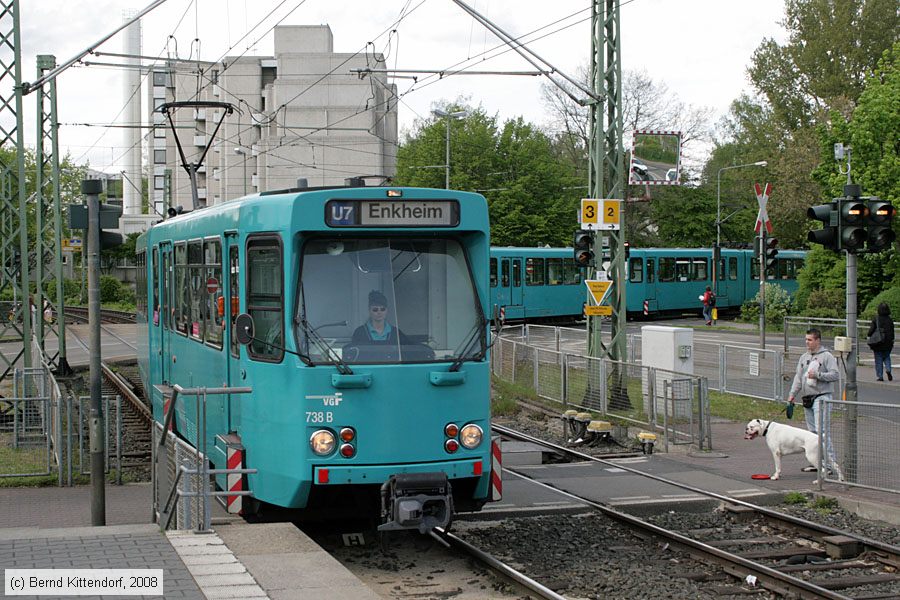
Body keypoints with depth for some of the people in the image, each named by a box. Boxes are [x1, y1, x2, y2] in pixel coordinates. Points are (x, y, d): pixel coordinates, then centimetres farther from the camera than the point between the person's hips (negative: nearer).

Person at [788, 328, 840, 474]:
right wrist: (792, 394, 6)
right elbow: (798, 377, 16)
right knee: (812, 431, 10)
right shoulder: (804, 357, 16)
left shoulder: (827, 356, -4)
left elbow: (835, 375, -11)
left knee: (822, 430, -14)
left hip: (821, 397, -7)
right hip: (807, 399, 7)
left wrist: (818, 375, -18)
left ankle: (829, 462, -14)